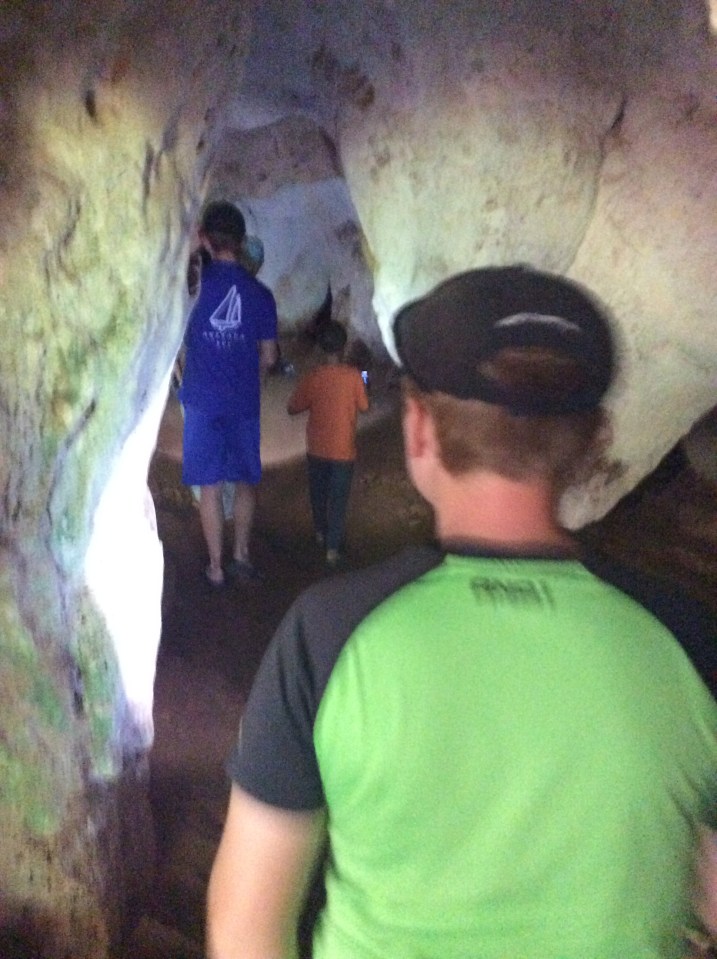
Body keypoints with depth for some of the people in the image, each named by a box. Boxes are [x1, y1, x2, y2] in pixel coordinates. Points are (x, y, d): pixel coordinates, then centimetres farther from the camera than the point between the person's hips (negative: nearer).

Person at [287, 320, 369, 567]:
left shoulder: (311, 377, -12)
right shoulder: (353, 376, -15)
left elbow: (293, 408, -4)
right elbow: (364, 407, -3)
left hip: (317, 449, 2)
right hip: (343, 450, -1)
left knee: (318, 493, 23)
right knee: (338, 499, 8)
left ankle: (320, 533, 41)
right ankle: (332, 548, 9)